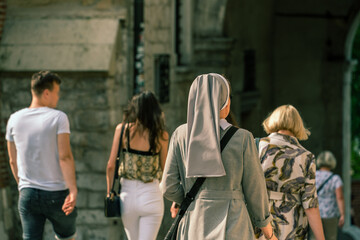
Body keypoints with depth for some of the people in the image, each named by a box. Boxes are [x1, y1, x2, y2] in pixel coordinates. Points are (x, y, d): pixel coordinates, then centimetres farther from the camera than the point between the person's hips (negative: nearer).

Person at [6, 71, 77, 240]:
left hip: (27, 194, 3)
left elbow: (13, 161, 10)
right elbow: (65, 157, -17)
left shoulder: (14, 119, 4)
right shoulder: (58, 118, -9)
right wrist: (73, 190, -19)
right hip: (56, 194, -3)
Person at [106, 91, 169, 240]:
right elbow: (164, 168, 3)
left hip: (128, 193, 1)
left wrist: (109, 192, 6)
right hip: (151, 195, -1)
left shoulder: (123, 129, -5)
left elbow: (111, 165, -4)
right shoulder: (161, 135, -5)